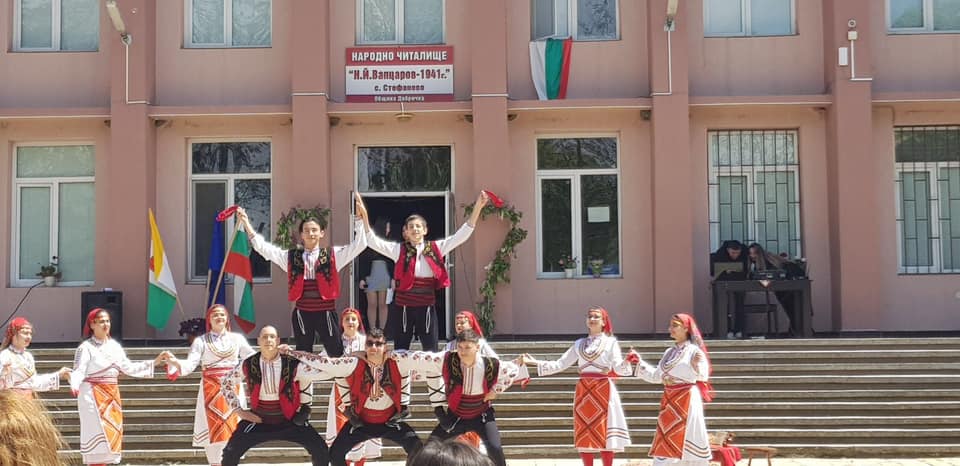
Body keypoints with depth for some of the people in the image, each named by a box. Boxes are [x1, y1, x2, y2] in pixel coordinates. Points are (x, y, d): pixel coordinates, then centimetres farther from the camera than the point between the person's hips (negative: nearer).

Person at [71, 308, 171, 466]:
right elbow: (79, 371, -19)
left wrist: (155, 362, 10)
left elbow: (129, 368, 14)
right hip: (93, 396, -7)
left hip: (112, 395, 7)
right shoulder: (86, 347, -9)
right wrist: (74, 385, -41)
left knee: (111, 435, 8)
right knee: (97, 436, -9)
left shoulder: (114, 346, 10)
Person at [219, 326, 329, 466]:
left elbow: (320, 372, -5)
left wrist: (304, 405, -4)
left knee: (320, 449, -12)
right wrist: (238, 410, 0)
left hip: (290, 420, -1)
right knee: (230, 453, -10)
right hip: (258, 421, 1)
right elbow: (226, 383, 6)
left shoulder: (292, 364, -16)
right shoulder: (249, 365, -10)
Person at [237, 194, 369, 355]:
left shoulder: (333, 255, 1)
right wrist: (246, 223, -4)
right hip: (302, 313, 2)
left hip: (326, 312, -2)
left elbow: (359, 245, -6)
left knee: (337, 354, 3)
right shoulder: (291, 257, 6)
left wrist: (359, 219, -18)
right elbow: (263, 247, 3)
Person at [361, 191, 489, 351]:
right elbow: (373, 241, -6)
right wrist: (365, 217, -18)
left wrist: (477, 208, -9)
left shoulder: (436, 248, 4)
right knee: (401, 350, 8)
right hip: (404, 306, -1)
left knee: (431, 350, 7)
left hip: (427, 306, 1)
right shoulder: (399, 249, 2)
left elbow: (461, 235, 0)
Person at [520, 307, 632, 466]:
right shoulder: (579, 344, 12)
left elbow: (618, 368, -9)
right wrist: (534, 362, 1)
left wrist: (627, 361, -31)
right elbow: (559, 365, 9)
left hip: (604, 391, -3)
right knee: (584, 435, 3)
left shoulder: (611, 342, 2)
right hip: (584, 392, 4)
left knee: (605, 435, -4)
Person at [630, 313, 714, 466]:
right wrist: (639, 361, 8)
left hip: (687, 400, -6)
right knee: (667, 439, 6)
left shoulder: (694, 351, -8)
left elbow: (702, 377, -14)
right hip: (670, 400, 6)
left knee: (686, 437, -2)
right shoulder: (670, 352, 12)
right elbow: (656, 376, 13)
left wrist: (696, 365, -32)